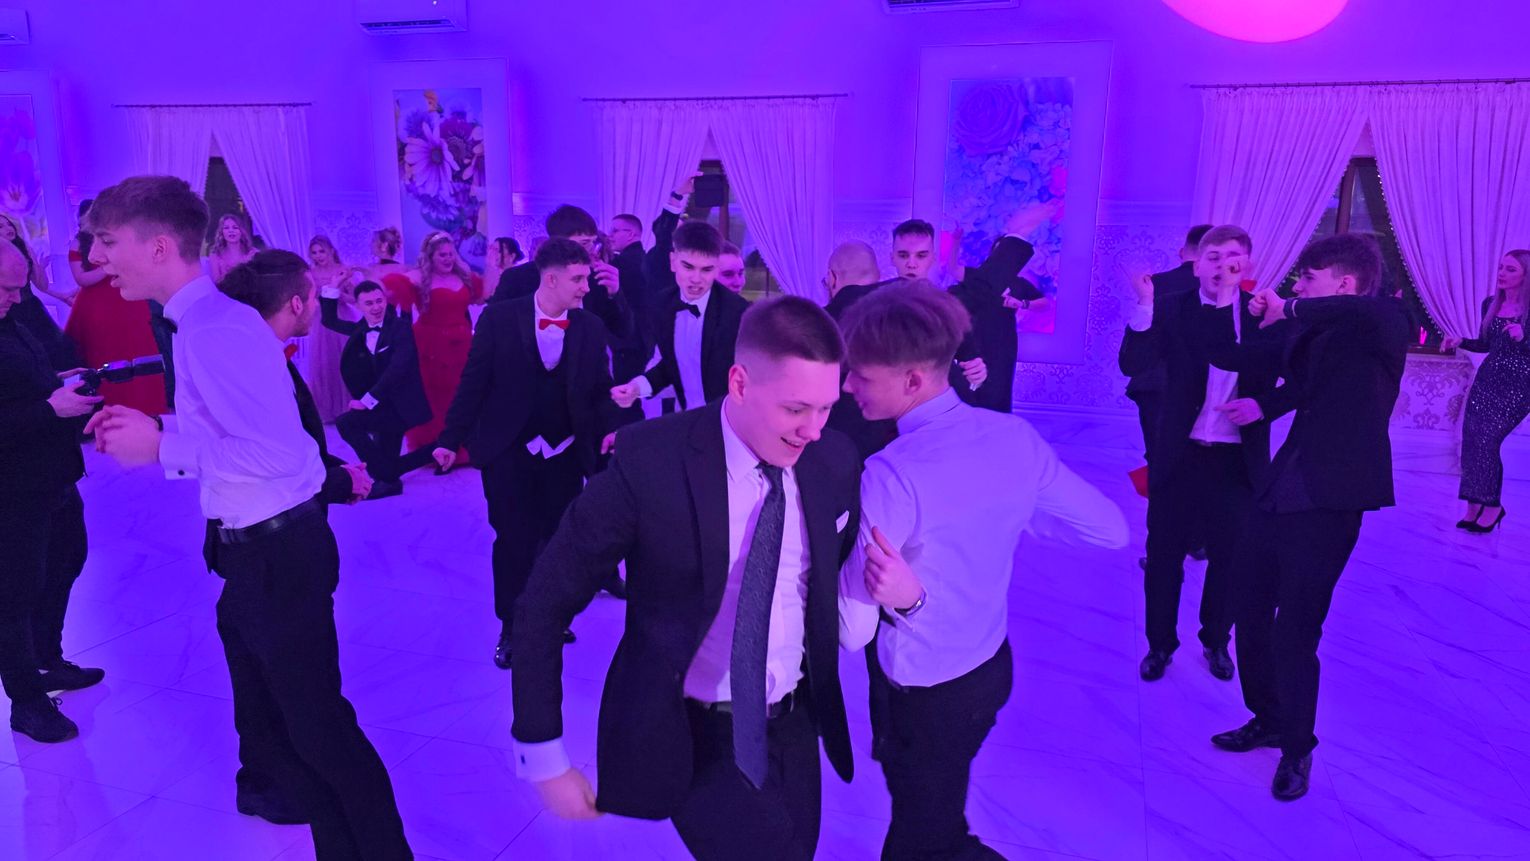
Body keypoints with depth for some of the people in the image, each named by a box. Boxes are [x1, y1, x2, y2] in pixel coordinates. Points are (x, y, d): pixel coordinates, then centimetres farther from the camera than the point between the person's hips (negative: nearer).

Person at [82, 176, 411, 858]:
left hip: (277, 553, -11)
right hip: (253, 548, 11)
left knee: (317, 724, 3)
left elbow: (274, 452, -30)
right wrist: (150, 429, 6)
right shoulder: (200, 320, 10)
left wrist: (161, 449, -19)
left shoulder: (214, 329, -22)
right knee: (265, 724, 22)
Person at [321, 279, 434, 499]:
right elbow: (329, 321, 20)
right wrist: (332, 287, 6)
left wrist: (367, 400, -25)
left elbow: (397, 369, -24)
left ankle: (387, 479, -14)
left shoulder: (401, 327, -13)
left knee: (346, 422, -23)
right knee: (387, 464, 11)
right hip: (386, 404, 8)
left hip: (401, 404, -8)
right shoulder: (361, 329, 8)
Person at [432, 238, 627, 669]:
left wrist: (609, 428, -15)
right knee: (514, 540, 1)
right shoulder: (499, 318, -8)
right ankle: (511, 628, 19)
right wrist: (450, 438, -5)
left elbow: (600, 389, 3)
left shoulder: (591, 327, 0)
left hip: (565, 454, 3)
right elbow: (474, 382, -4)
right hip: (508, 451, -2)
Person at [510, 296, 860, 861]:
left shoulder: (836, 461, -8)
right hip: (689, 737, -4)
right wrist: (542, 755, -15)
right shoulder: (651, 461, -21)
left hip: (792, 726, 5)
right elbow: (543, 607, -15)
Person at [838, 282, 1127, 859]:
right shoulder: (1016, 437, -10)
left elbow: (855, 631, -24)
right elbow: (1111, 529, 1)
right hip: (992, 666, 7)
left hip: (922, 695, -6)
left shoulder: (891, 476, -29)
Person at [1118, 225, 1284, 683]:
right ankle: (1160, 645, 25)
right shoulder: (1172, 308, -4)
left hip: (1238, 457, 1)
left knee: (1229, 556, 13)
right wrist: (1145, 305, -27)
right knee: (1164, 554, 8)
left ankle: (1216, 641, 34)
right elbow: (1132, 364, -16)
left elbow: (1271, 377, -4)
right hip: (1180, 453, -1)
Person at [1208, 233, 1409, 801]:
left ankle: (1298, 748, 22)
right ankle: (1269, 719, 38)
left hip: (1327, 500, -8)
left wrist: (1292, 310, -20)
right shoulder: (1315, 334, 12)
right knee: (1251, 610, 18)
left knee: (1293, 631, -1)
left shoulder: (1382, 327, -8)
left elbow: (1369, 309, -34)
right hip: (1282, 489, 8)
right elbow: (1234, 358, 24)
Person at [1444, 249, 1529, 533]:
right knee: (1471, 437, 0)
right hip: (1487, 379, 6)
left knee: (1486, 438, -14)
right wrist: (1461, 342, 3)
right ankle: (1474, 507, 9)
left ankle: (1492, 506, 2)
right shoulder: (1490, 304, 8)